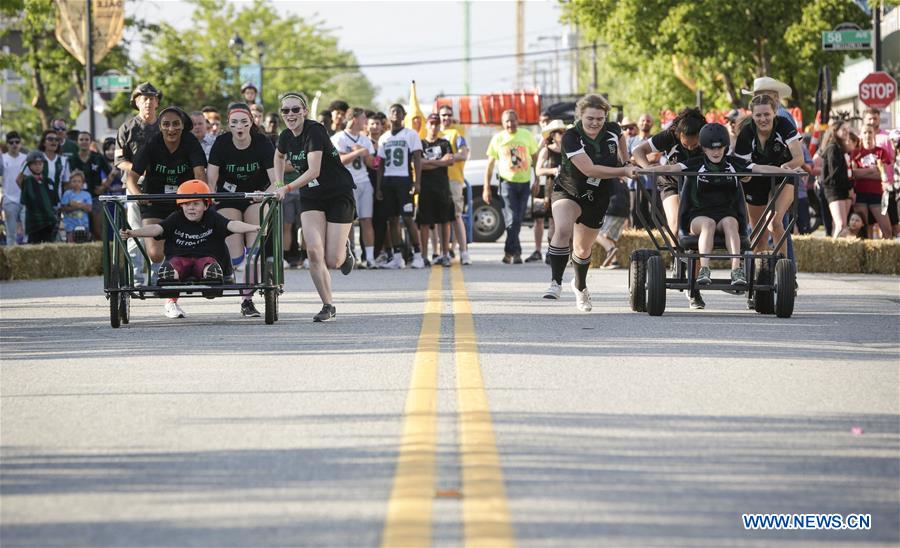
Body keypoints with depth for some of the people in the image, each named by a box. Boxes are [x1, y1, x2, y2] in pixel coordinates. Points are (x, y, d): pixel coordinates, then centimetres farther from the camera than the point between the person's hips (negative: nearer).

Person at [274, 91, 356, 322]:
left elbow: (313, 171, -31)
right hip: (311, 198, 5)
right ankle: (328, 306, -4)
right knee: (314, 252, -14)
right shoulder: (286, 137, -1)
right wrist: (278, 184, 14)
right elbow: (279, 157, 24)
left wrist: (287, 188, -38)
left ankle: (344, 249, 31)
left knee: (332, 261, -6)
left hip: (338, 196, -5)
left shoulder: (315, 131, -22)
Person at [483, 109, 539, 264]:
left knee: (518, 220, 8)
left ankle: (509, 252, 20)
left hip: (524, 182, 2)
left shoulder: (527, 136, 4)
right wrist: (486, 188, -1)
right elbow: (490, 165, 4)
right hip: (507, 182, -2)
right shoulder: (498, 139, 0)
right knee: (512, 220, -12)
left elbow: (535, 158, 12)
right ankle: (515, 252, -9)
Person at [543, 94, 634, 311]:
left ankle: (580, 286, 46)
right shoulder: (571, 137, -24)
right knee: (563, 230, -34)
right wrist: (623, 172, -30)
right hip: (567, 192, -4)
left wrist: (624, 161, 17)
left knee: (583, 249, 17)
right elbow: (590, 170, -32)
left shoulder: (612, 130, -9)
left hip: (597, 199, 4)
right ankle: (555, 283, -26)